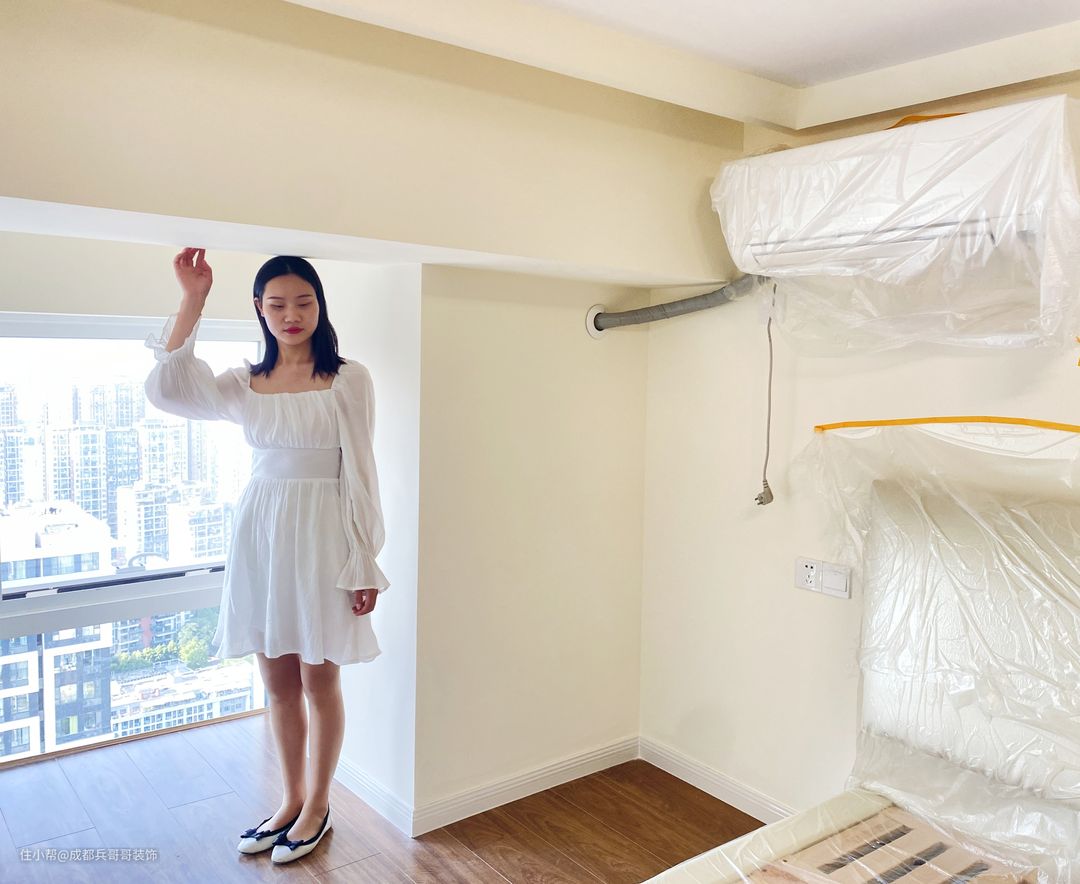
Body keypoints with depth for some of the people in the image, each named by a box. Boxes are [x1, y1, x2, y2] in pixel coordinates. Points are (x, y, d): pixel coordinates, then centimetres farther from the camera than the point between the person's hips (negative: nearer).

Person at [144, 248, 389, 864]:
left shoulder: (349, 379, -4)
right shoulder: (245, 384, 8)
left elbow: (360, 473, -6)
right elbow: (167, 390, -8)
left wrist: (365, 564, -9)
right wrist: (193, 301, -9)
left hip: (320, 536, -4)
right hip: (260, 534, 5)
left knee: (320, 681, 7)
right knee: (278, 682, 14)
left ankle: (318, 805, 27)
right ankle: (292, 798, 33)